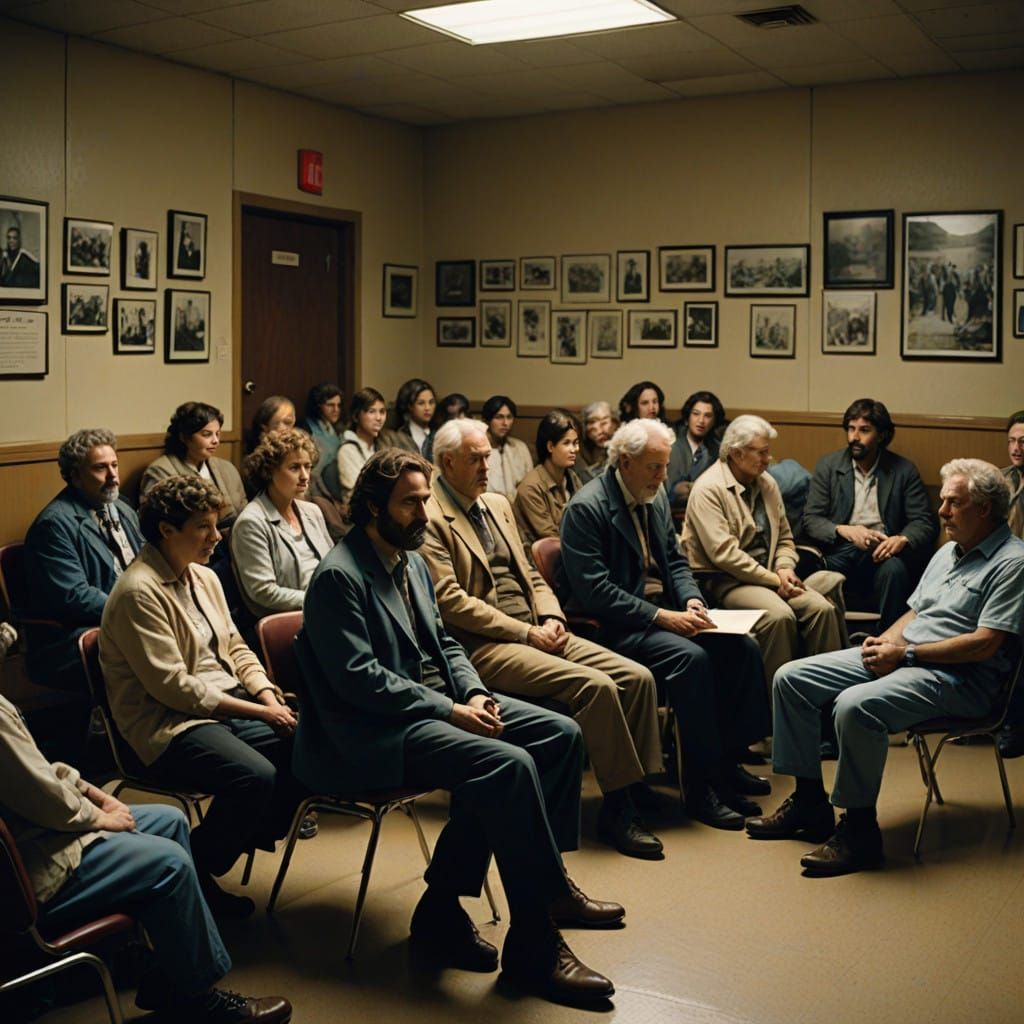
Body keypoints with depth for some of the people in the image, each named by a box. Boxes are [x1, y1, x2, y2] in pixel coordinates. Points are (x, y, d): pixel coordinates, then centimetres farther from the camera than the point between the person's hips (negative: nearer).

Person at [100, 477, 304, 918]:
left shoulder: (204, 577, 11)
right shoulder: (138, 592, -16)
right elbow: (173, 686, -20)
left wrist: (269, 696, -4)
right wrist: (258, 712, -18)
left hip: (229, 706, 8)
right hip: (170, 722, -8)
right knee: (254, 775, -31)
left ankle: (259, 830, 10)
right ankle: (195, 872, -6)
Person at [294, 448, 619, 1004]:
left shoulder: (411, 561, 16)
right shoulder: (339, 577, -12)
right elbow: (358, 677, -19)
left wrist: (474, 693, 0)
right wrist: (448, 709, -19)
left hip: (440, 702, 10)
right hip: (377, 730, -10)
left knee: (561, 733, -4)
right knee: (510, 765, -29)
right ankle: (537, 947, -16)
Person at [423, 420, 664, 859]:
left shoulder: (498, 505, 19)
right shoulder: (430, 519, -8)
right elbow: (449, 600, -16)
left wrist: (550, 617, 1)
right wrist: (524, 632, -16)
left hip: (533, 631, 8)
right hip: (483, 646, -8)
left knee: (637, 677, -9)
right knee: (595, 685, -26)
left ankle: (639, 790, -2)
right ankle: (618, 808, -13)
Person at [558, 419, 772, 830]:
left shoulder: (655, 496, 10)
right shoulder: (586, 508, -15)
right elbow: (594, 590, -21)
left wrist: (691, 598, -4)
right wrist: (662, 617, -25)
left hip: (664, 611, 8)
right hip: (614, 625, -8)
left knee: (741, 646, -10)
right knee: (690, 656, -30)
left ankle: (727, 760, 3)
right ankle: (700, 786, -20)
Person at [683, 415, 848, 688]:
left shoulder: (767, 483, 12)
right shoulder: (708, 489, -11)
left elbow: (785, 537, 18)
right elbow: (723, 553, -19)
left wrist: (785, 569, -4)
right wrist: (773, 579, -16)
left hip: (767, 575, 7)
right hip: (723, 580, -7)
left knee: (823, 607, -19)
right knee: (780, 614, -32)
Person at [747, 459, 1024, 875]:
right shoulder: (948, 552, 19)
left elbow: (984, 644, -17)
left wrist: (905, 653, -16)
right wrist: (884, 641, 0)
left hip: (958, 677, -9)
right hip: (899, 655, 9)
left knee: (856, 705, -36)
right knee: (791, 678, -2)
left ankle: (859, 830, -20)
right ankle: (809, 802, 3)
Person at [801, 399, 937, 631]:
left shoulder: (903, 470, 9)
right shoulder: (828, 466, 10)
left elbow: (925, 522, 6)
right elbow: (810, 520, 4)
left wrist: (902, 539, -17)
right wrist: (845, 530, -16)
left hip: (882, 551, 0)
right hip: (841, 550, 0)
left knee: (894, 570, -35)